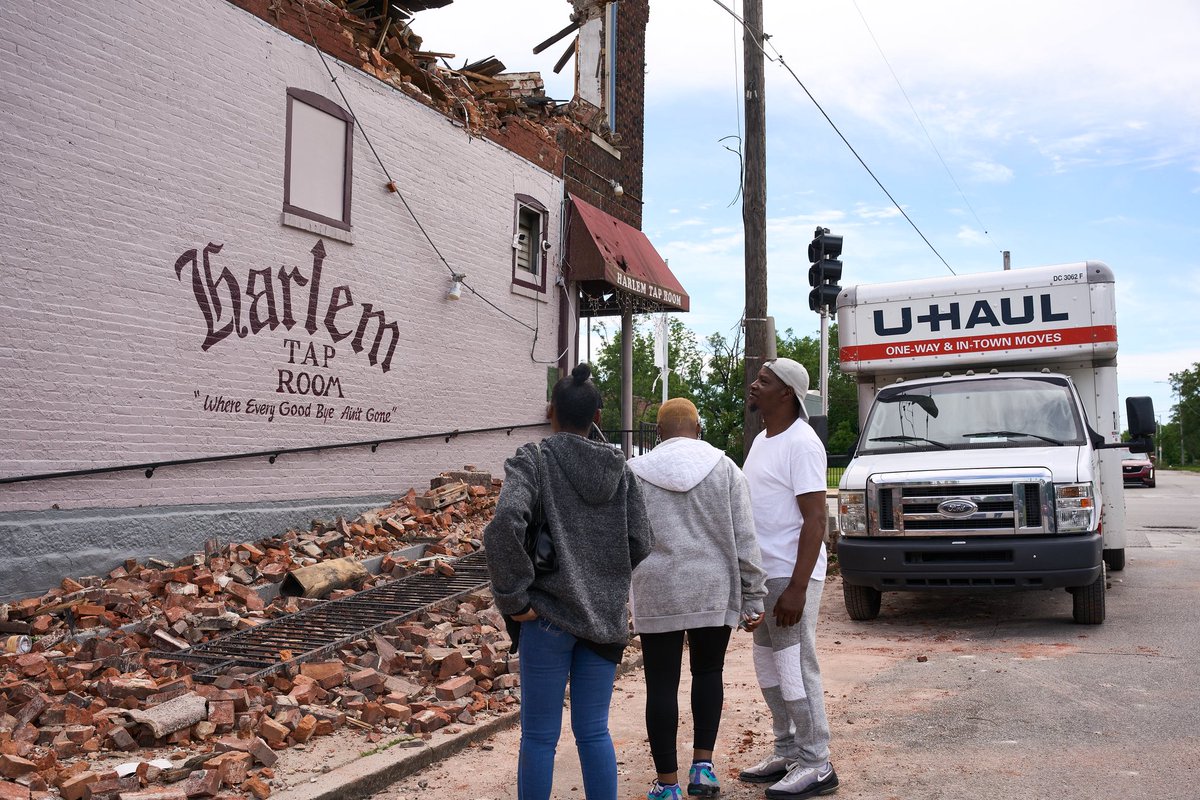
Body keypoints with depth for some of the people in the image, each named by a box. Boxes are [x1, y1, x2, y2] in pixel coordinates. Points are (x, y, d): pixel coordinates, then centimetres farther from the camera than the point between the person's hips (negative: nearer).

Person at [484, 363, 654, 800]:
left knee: (539, 736, 7)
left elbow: (504, 525, -24)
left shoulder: (532, 460, -7)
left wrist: (513, 597, -15)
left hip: (550, 616, -4)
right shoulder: (619, 468, 5)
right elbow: (640, 543, 5)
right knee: (594, 732, 13)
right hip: (607, 618, 4)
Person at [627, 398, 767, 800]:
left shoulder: (635, 472, 0)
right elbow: (745, 541, 0)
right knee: (708, 671, 20)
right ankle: (702, 766, 16)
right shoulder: (724, 468, 1)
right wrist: (753, 597, 4)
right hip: (713, 592, 1)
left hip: (656, 594, -1)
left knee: (662, 684, 6)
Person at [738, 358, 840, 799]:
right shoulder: (762, 440, 13)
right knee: (770, 671, 15)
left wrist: (797, 587, -24)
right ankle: (788, 752, 28)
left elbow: (814, 520, -20)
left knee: (795, 671, -3)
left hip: (790, 578, -9)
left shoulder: (800, 443, -15)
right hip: (763, 575, 9)